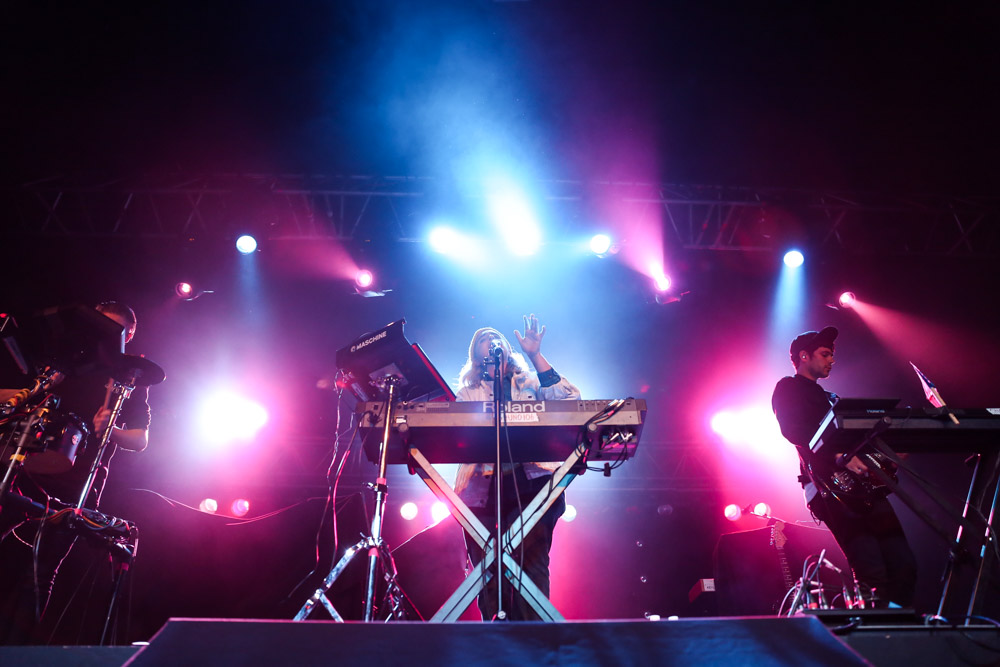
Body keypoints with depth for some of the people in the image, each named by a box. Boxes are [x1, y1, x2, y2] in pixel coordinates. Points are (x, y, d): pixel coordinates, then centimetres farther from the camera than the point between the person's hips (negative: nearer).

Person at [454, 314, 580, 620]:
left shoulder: (530, 384, 20)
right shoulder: (467, 393, 21)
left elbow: (569, 397, 2)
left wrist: (535, 356, 1)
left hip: (529, 483, -1)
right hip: (483, 489, 1)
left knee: (531, 565, -15)